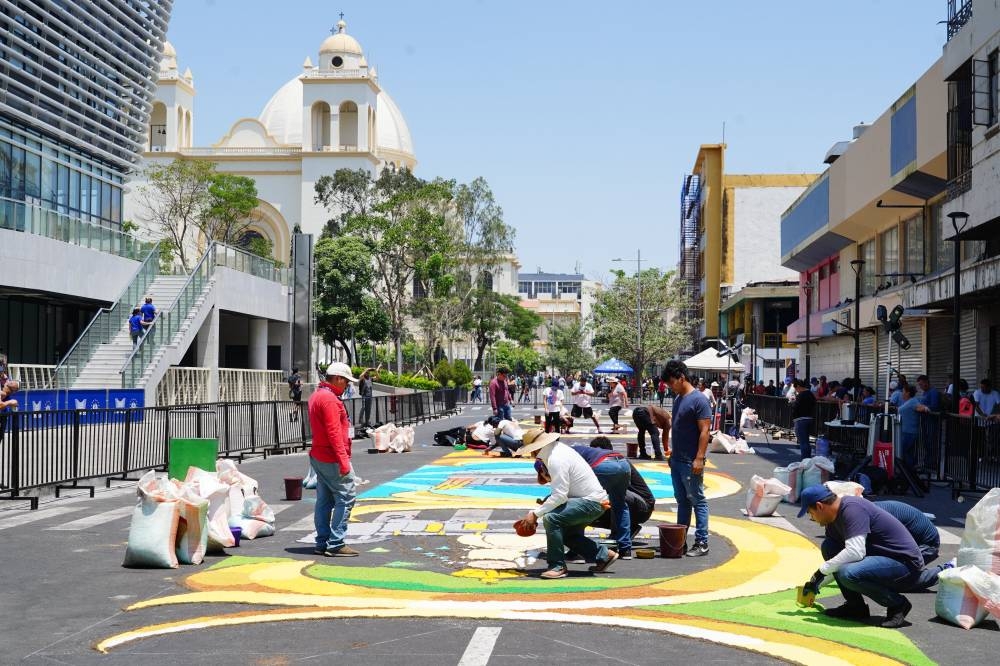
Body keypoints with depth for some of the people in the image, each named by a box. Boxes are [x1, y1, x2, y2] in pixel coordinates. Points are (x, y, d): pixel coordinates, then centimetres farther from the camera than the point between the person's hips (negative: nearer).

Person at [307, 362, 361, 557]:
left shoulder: (316, 396, 16)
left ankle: (322, 543, 15)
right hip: (332, 459, -10)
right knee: (346, 498, -7)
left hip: (318, 457, 10)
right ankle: (336, 544, -8)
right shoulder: (329, 399, -16)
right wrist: (343, 460, -24)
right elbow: (334, 433, -23)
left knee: (324, 501, 12)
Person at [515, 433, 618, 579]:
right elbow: (559, 491, 14)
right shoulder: (557, 451, 9)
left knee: (551, 518, -23)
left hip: (591, 502, -11)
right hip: (592, 501, 11)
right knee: (566, 534, 18)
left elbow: (559, 495, -25)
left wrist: (536, 514, -20)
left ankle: (558, 566, -13)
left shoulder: (556, 459, -21)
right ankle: (603, 555, 27)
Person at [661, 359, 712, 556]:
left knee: (697, 501, -2)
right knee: (682, 501, 15)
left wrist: (699, 458, -21)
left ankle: (702, 543, 2)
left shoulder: (698, 400, -13)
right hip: (676, 460, 9)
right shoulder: (678, 399, 13)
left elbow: (704, 431, -17)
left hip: (691, 462, -9)